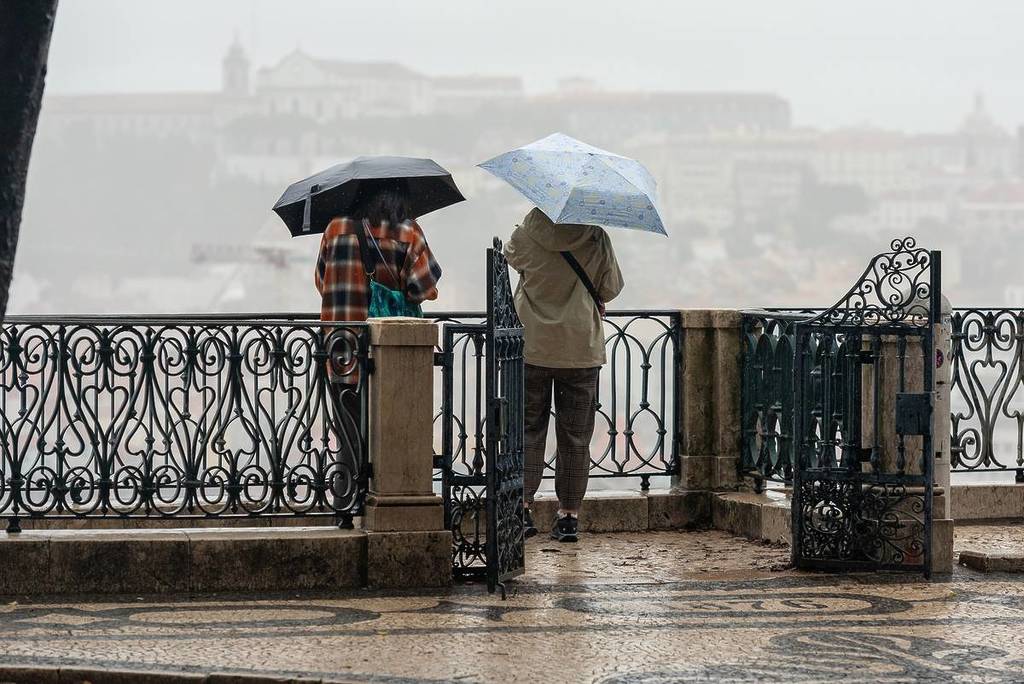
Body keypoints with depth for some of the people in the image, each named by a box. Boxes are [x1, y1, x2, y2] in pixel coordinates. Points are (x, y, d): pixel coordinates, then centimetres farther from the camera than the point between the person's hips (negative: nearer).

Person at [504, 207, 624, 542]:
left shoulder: (526, 235, -7)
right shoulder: (597, 239, -7)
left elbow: (510, 255, 16)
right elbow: (611, 289, 3)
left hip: (533, 346, 0)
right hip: (582, 349, 0)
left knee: (527, 429, 10)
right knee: (575, 435, 7)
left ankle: (522, 506, 5)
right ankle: (569, 515, 9)